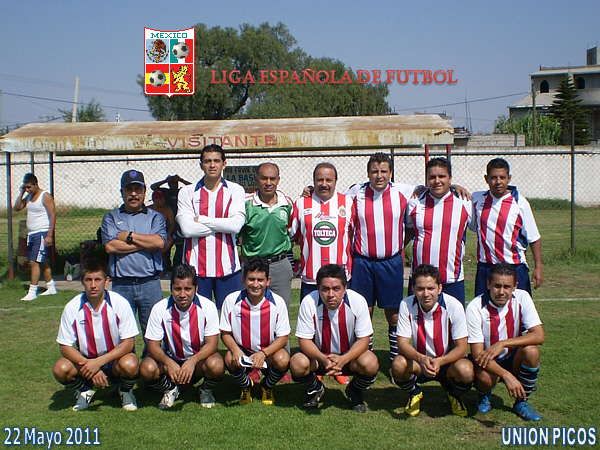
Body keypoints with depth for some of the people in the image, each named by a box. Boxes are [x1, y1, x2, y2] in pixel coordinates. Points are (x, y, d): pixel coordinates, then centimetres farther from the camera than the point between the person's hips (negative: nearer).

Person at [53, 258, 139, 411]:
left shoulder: (120, 303, -17)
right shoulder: (72, 307, -12)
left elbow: (128, 343, -16)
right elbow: (65, 346, -8)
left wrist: (99, 362, -28)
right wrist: (89, 367, -23)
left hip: (115, 358, -2)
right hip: (85, 360, 2)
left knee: (130, 365, -34)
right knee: (61, 369, -26)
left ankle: (126, 390, 3)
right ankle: (84, 389, 8)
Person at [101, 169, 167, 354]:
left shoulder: (155, 217, 12)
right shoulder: (111, 218, 12)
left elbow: (159, 242, -8)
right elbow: (110, 246, -6)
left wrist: (128, 236, -3)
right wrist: (145, 244, -4)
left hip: (150, 283, 0)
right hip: (121, 285, 0)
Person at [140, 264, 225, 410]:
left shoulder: (207, 306, -17)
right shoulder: (160, 309, -14)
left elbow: (212, 343, -17)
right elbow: (153, 345, -13)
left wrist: (193, 361, -37)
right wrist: (168, 362, -35)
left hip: (199, 359, -1)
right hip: (171, 360, 1)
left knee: (216, 365, -34)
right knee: (147, 368, -28)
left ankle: (206, 390, 3)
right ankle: (170, 389, 6)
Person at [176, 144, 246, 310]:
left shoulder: (235, 190, 4)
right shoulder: (187, 192, 4)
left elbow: (236, 225, -11)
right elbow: (187, 229, -9)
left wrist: (200, 219, -8)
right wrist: (222, 225, -7)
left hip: (227, 265, 0)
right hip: (196, 265, 0)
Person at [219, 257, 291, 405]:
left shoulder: (277, 302, -14)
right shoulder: (231, 300, -12)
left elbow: (283, 337, -10)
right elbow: (225, 333, -4)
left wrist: (263, 353, -27)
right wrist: (235, 349, -25)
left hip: (269, 350, 0)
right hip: (242, 351, 0)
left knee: (283, 360, -31)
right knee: (230, 359, -32)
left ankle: (267, 387, 6)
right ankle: (246, 386, 5)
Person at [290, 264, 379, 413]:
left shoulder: (358, 301, -20)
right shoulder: (309, 302, -21)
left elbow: (363, 339, -16)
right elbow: (304, 340, -16)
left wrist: (343, 359, -34)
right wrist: (324, 359, -36)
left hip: (349, 357, 0)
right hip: (319, 355, 0)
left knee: (370, 363, -30)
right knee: (297, 363, -30)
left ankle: (355, 391, 8)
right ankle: (315, 389, 9)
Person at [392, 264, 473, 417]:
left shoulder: (453, 306, -19)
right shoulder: (406, 305, -15)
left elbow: (462, 347, -17)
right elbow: (402, 343, -16)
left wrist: (440, 361, -36)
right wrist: (421, 358, -37)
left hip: (448, 362, -1)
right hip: (419, 361, 1)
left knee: (465, 370, -33)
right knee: (399, 364, -31)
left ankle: (455, 396, 6)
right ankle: (414, 394, 6)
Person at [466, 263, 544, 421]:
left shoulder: (522, 298, -14)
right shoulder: (475, 307, -21)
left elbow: (539, 336, -21)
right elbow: (477, 353, -23)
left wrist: (502, 344, -33)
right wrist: (506, 375, -38)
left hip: (513, 359, 3)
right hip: (487, 361, -2)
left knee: (531, 351, -29)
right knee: (485, 378, -35)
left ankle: (521, 402, -4)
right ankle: (484, 395, 7)